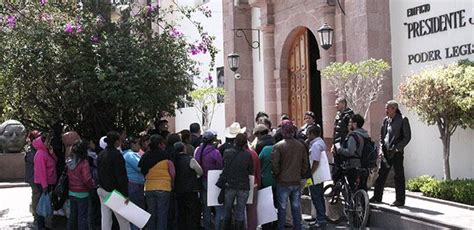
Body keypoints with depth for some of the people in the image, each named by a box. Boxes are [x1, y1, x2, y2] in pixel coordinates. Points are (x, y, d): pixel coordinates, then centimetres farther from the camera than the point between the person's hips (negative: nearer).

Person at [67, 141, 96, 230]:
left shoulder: (69, 162, 1)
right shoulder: (84, 163, -19)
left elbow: (67, 176, 8)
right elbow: (87, 179, -22)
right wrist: (93, 185, -6)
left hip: (71, 192, 6)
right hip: (82, 193, -6)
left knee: (72, 214, 18)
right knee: (82, 216, 3)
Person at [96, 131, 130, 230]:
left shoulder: (101, 154, 10)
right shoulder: (116, 155, -15)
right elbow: (121, 176, -18)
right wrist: (125, 194, -16)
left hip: (102, 189, 8)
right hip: (113, 191, -8)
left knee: (105, 218, 8)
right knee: (123, 220, 2)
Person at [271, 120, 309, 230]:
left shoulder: (278, 146, -13)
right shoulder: (301, 145, 0)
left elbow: (274, 165, -14)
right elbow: (305, 165, 6)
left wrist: (277, 175, 2)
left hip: (283, 182, -3)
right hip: (297, 182, 3)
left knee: (282, 208, 7)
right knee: (296, 208, 13)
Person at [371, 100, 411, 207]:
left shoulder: (403, 120, -6)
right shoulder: (386, 120, 12)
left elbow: (407, 137, -7)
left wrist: (396, 148, -14)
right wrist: (381, 147, 4)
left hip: (397, 153, -6)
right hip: (385, 152, 6)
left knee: (399, 176, 0)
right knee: (381, 174, 8)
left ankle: (400, 200, 8)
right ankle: (377, 197, 18)